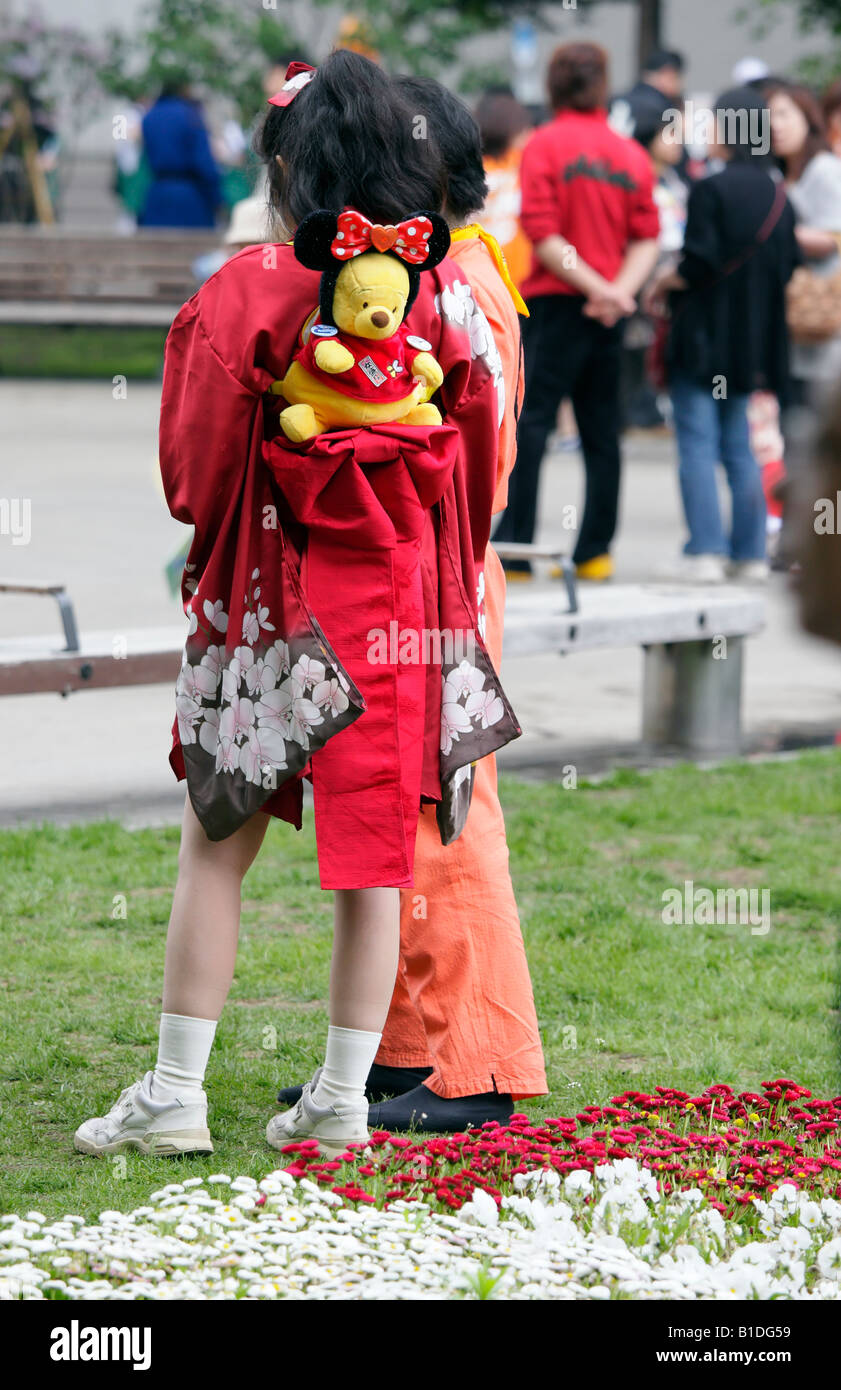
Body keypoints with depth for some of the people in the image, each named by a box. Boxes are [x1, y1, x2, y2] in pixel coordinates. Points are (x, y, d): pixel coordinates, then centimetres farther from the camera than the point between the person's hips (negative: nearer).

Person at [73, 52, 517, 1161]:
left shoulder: (254, 289, -11)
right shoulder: (441, 292, -1)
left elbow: (199, 457, -4)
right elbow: (475, 454, 6)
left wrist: (210, 533, 16)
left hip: (273, 595, -3)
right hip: (399, 596, 3)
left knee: (215, 850, 6)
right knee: (372, 856, 7)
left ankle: (176, 1093, 6)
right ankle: (344, 1099, 11)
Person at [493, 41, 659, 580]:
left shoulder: (545, 145, -4)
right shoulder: (631, 153, 9)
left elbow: (542, 233, -12)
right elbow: (647, 238, 2)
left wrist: (599, 289, -12)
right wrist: (617, 290, -8)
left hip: (555, 300, -4)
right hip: (609, 313, 4)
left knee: (531, 423, -5)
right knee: (602, 430, 9)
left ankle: (514, 549, -11)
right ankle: (596, 550, 7)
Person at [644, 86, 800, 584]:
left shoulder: (711, 189, -14)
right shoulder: (779, 198, 6)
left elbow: (698, 266, -19)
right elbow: (790, 269, 10)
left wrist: (662, 284, -1)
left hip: (705, 337, -7)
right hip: (752, 346, 7)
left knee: (697, 444, -5)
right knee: (739, 446, 14)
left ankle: (705, 551, -11)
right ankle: (750, 552, 12)